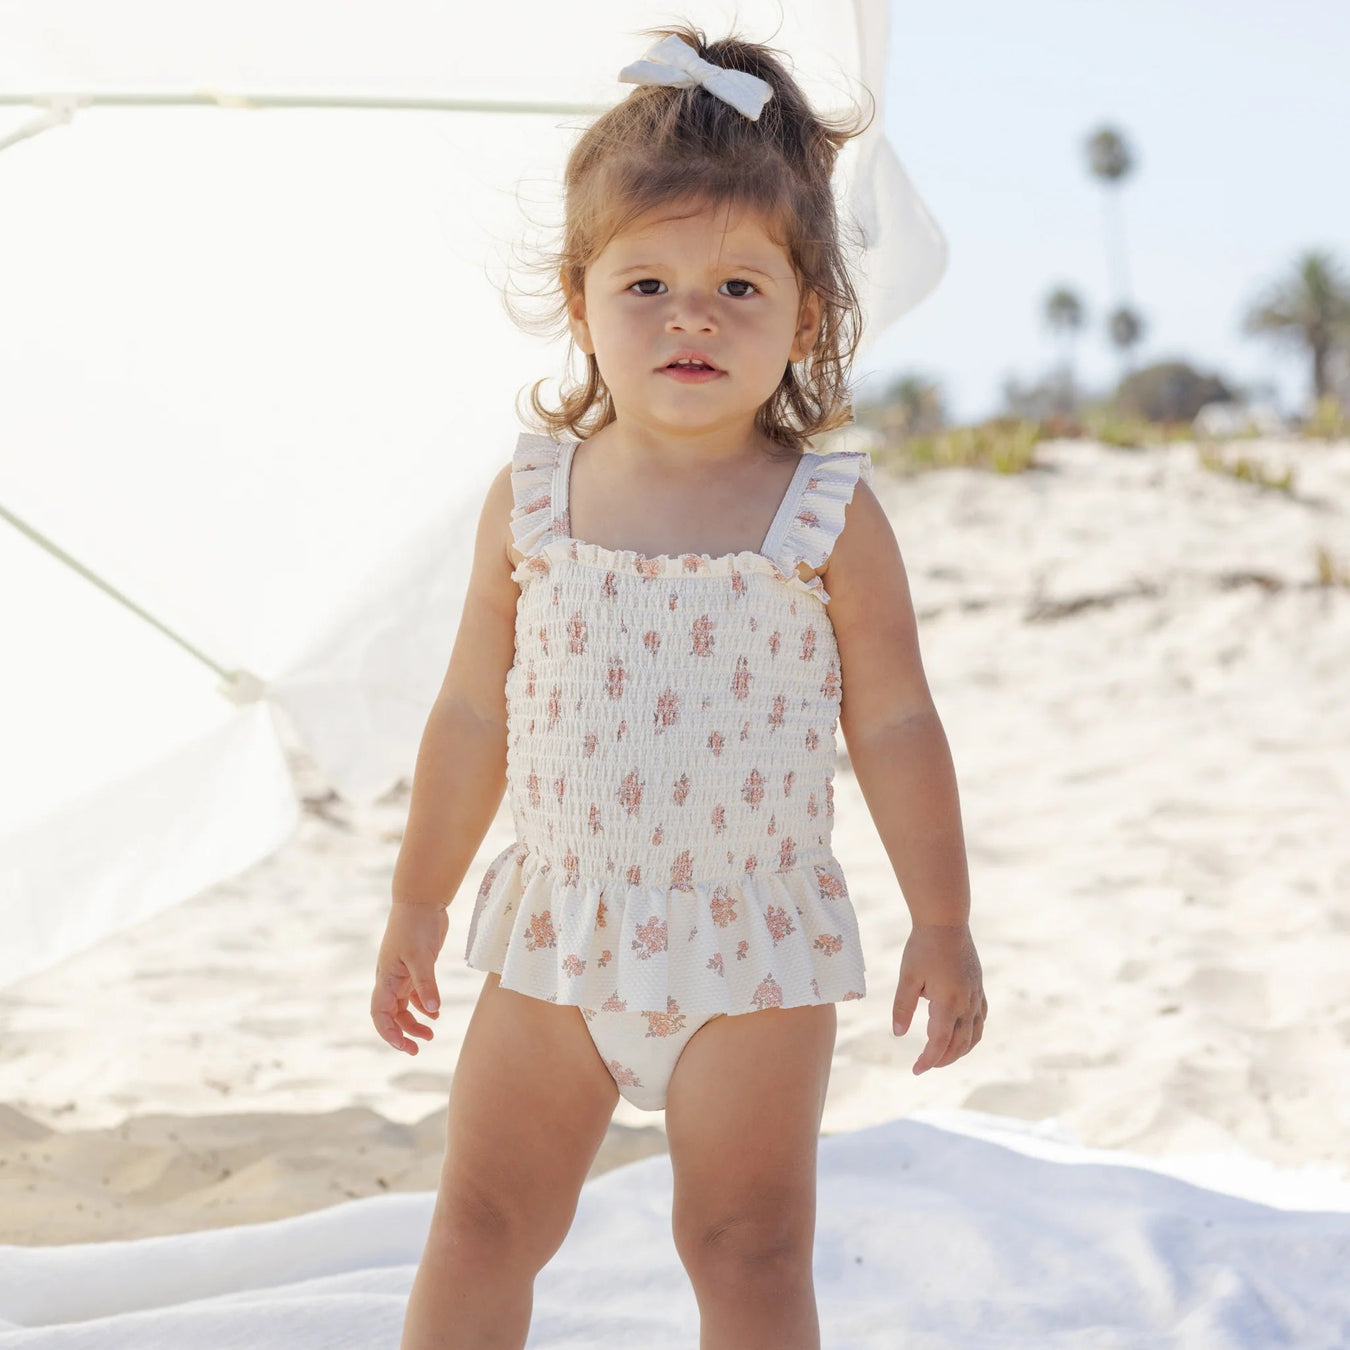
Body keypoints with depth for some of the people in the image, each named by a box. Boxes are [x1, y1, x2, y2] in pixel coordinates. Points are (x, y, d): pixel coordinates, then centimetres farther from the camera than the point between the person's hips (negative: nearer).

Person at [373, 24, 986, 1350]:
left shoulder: (830, 520, -7)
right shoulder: (530, 501, -1)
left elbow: (894, 727, -2)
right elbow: (473, 712, 7)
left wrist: (943, 926, -1)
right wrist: (418, 906, 11)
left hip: (755, 945, -2)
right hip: (559, 935, 2)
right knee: (482, 1223, 9)